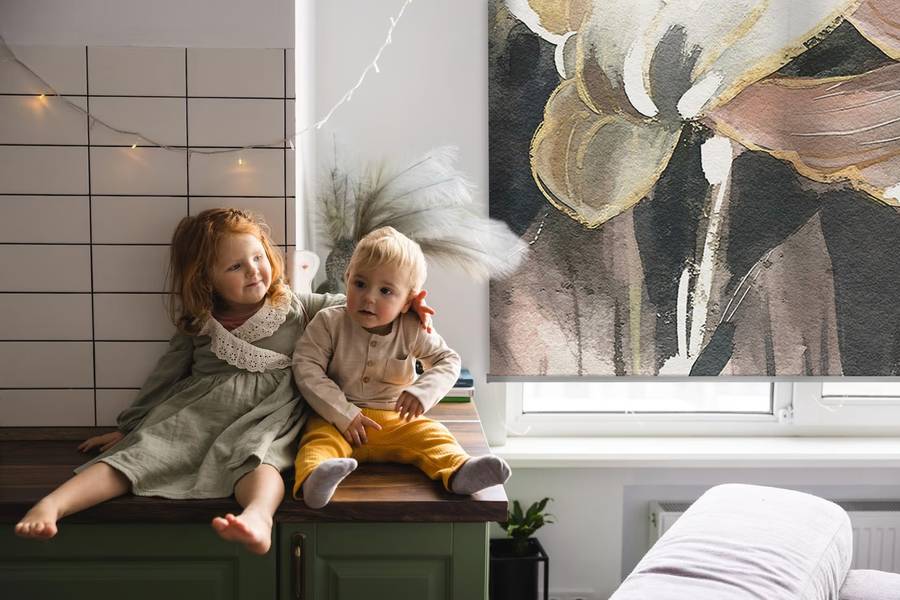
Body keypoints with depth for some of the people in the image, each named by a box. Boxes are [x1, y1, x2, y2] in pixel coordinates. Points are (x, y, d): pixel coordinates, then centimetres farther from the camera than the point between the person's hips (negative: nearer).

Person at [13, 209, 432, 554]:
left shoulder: (295, 307, 15)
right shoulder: (197, 325, 18)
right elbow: (165, 375, 23)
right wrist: (128, 426, 24)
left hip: (269, 410, -2)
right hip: (202, 406, 2)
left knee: (255, 451, -36)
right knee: (145, 447, -23)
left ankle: (258, 517, -67)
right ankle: (53, 504, -40)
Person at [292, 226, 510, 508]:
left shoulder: (413, 331, -3)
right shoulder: (329, 322, -7)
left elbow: (448, 360, 5)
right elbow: (306, 368, -11)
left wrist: (422, 392, -16)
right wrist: (342, 414, -20)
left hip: (396, 419, 2)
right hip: (338, 419, -2)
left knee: (431, 434, -22)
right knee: (320, 438, -31)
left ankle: (459, 472, -46)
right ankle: (314, 481, -60)